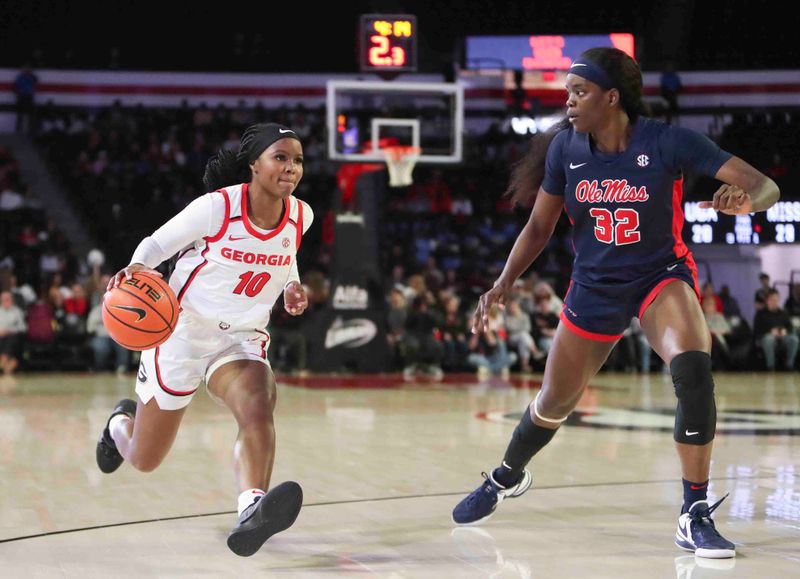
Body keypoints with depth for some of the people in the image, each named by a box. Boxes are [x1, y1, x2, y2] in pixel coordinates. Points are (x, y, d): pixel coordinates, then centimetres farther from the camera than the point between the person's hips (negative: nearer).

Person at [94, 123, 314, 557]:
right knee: (143, 460, 12)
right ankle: (122, 421, 50)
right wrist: (137, 269, -30)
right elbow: (156, 244, -8)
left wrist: (291, 286, -2)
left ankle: (251, 512, -55)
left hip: (243, 339, 3)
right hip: (183, 329, -3)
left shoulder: (300, 216, -5)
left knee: (259, 407, -34)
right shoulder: (217, 207, -19)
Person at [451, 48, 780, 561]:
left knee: (694, 369, -31)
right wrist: (504, 283, -10)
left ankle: (696, 518, -20)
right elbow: (540, 226, 2)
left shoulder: (668, 142, -20)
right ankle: (508, 477, 48)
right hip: (595, 287, 3)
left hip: (661, 276, -3)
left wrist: (745, 200, -45)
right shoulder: (565, 147, -11)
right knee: (554, 404, 14)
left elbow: (766, 186, -22)